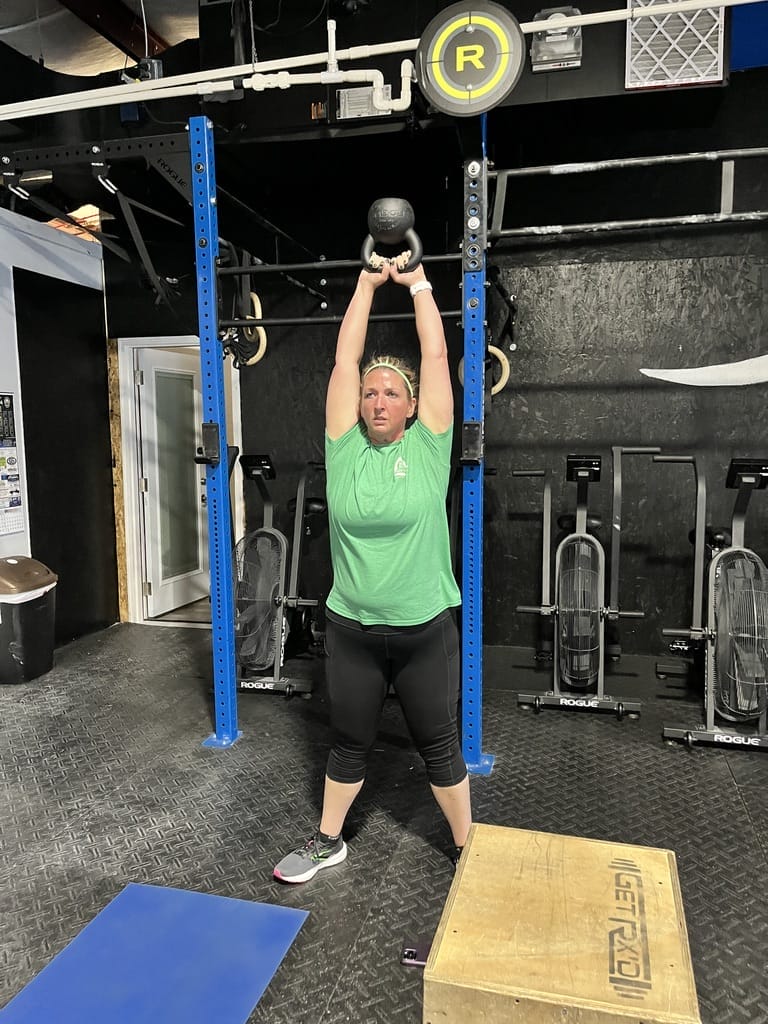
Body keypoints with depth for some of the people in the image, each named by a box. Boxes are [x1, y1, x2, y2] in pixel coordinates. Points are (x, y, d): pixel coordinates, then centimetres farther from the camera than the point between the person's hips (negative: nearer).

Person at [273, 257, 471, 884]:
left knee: (439, 746, 15)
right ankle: (328, 842, 40)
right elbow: (346, 359, -2)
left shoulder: (429, 446, -5)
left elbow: (436, 353, -5)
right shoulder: (345, 448, -2)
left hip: (425, 631, -1)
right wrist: (369, 282, 5)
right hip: (351, 630, 2)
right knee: (350, 743, 19)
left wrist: (418, 283, 4)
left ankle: (467, 847, 37)